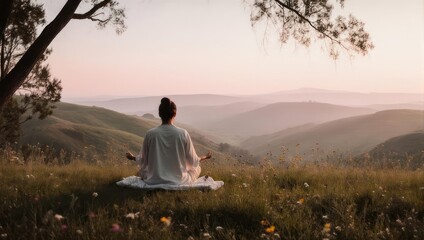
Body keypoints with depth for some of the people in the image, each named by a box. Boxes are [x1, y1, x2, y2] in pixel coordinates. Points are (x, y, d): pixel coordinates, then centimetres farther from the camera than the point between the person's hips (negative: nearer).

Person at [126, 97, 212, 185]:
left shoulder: (150, 134, -10)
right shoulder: (183, 134, -11)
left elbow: (143, 160, 3)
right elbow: (193, 161, 0)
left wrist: (132, 157, 24)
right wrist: (203, 158, 22)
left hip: (154, 180, -1)